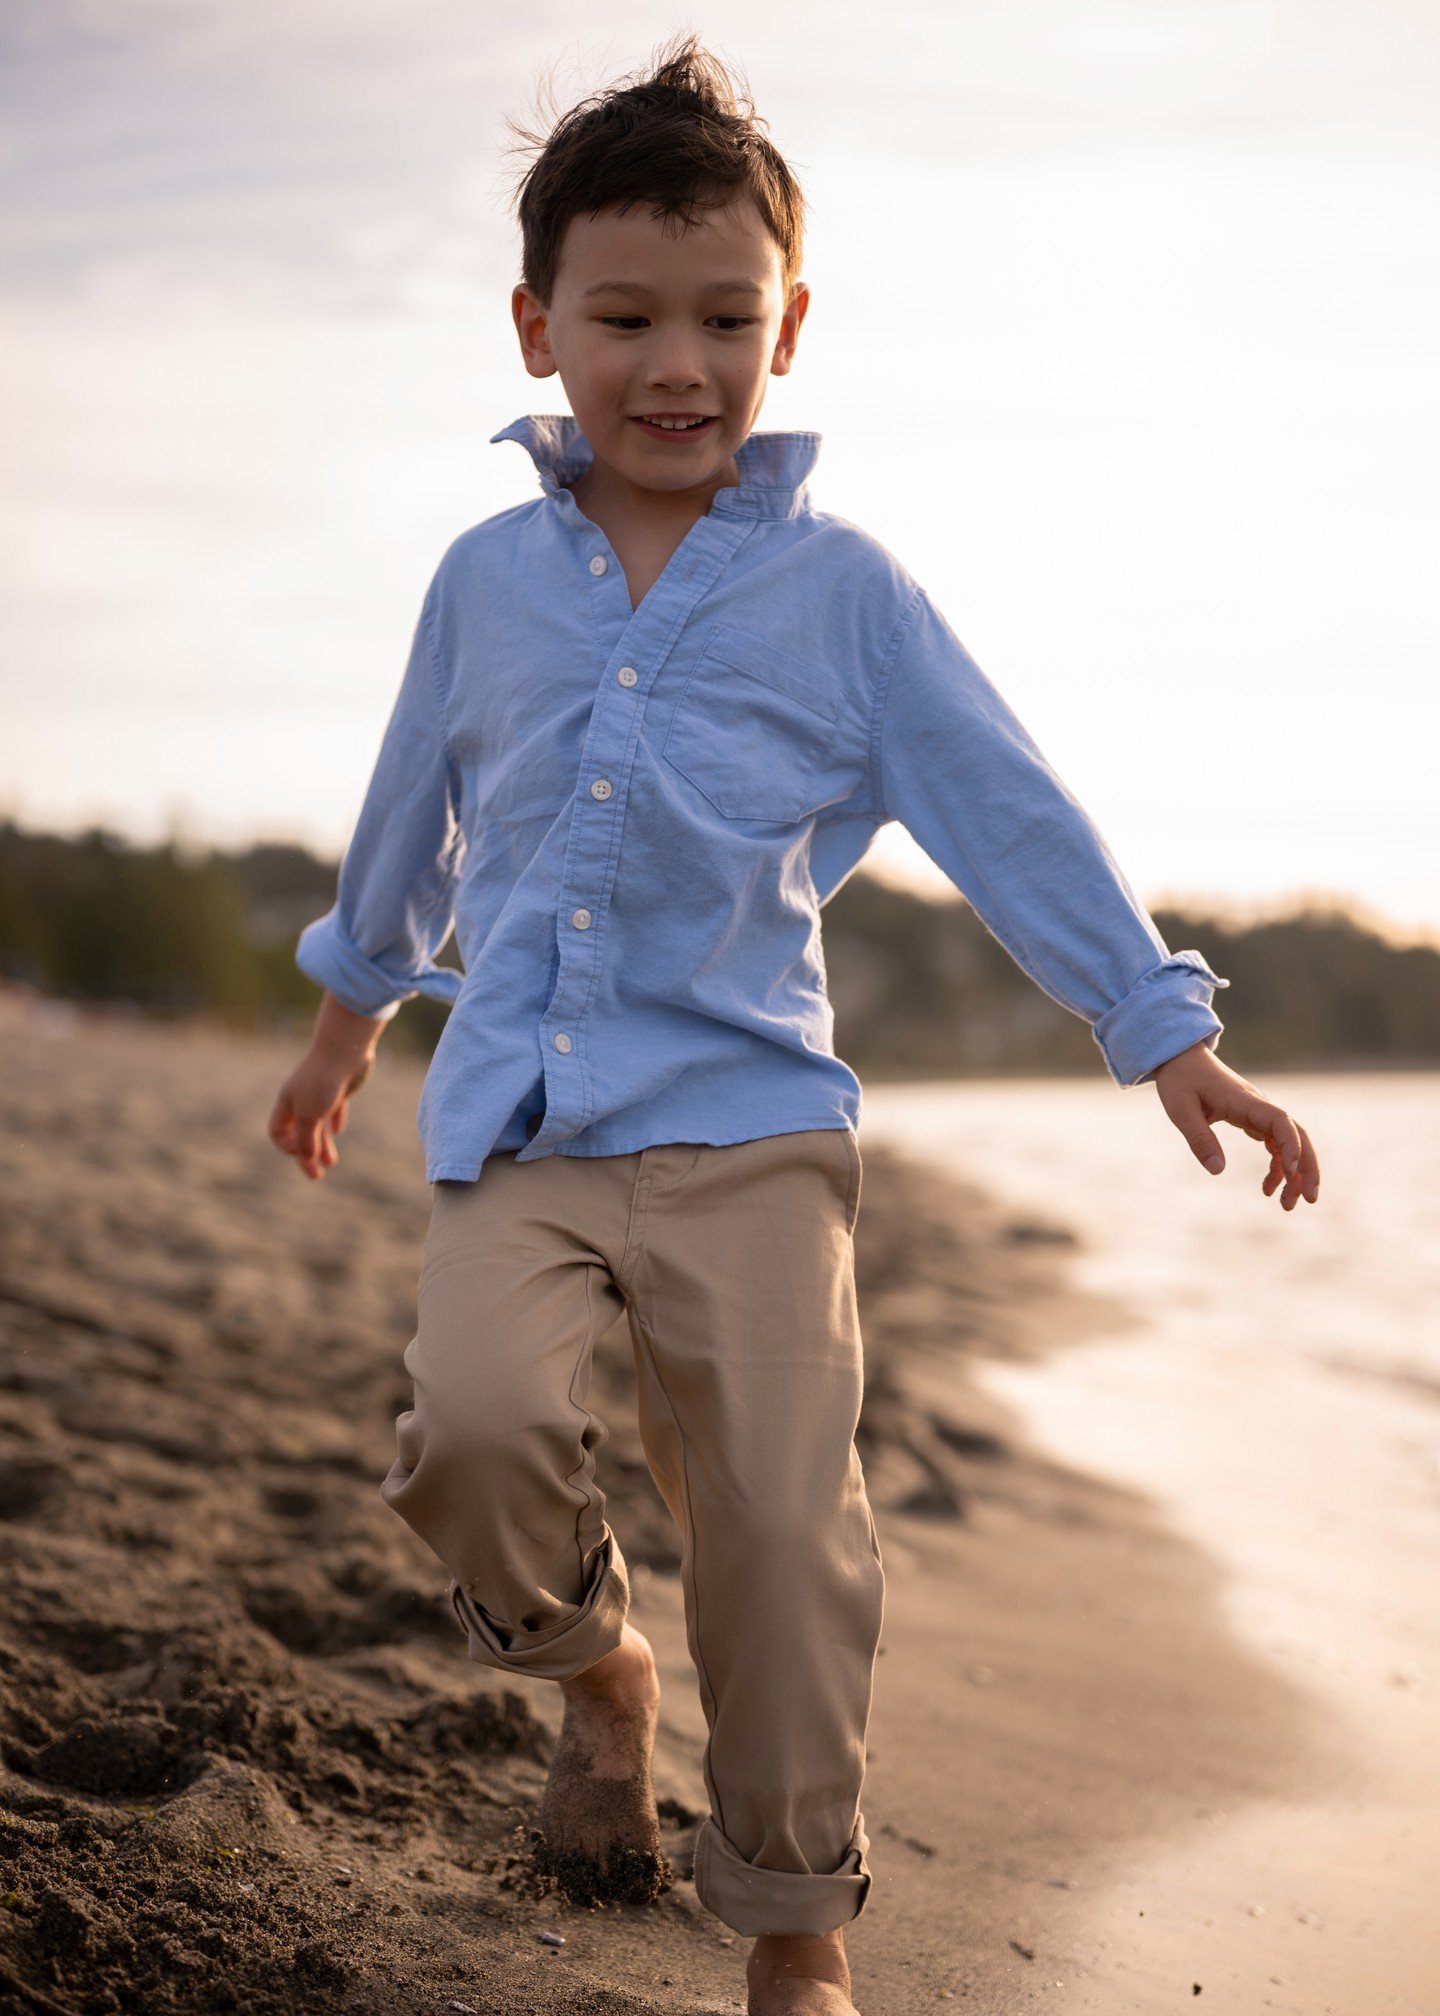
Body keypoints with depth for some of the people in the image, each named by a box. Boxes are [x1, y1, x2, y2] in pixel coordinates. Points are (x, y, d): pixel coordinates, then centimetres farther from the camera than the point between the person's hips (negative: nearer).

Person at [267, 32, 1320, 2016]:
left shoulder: (840, 588, 3)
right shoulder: (488, 577, 10)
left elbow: (1009, 809, 2)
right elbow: (415, 810, 24)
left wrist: (1168, 1032, -2)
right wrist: (349, 1010, 35)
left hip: (748, 1119, -1)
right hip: (518, 1114, 2)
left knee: (784, 1516, -7)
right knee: (474, 1419, -23)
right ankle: (593, 1665, 12)